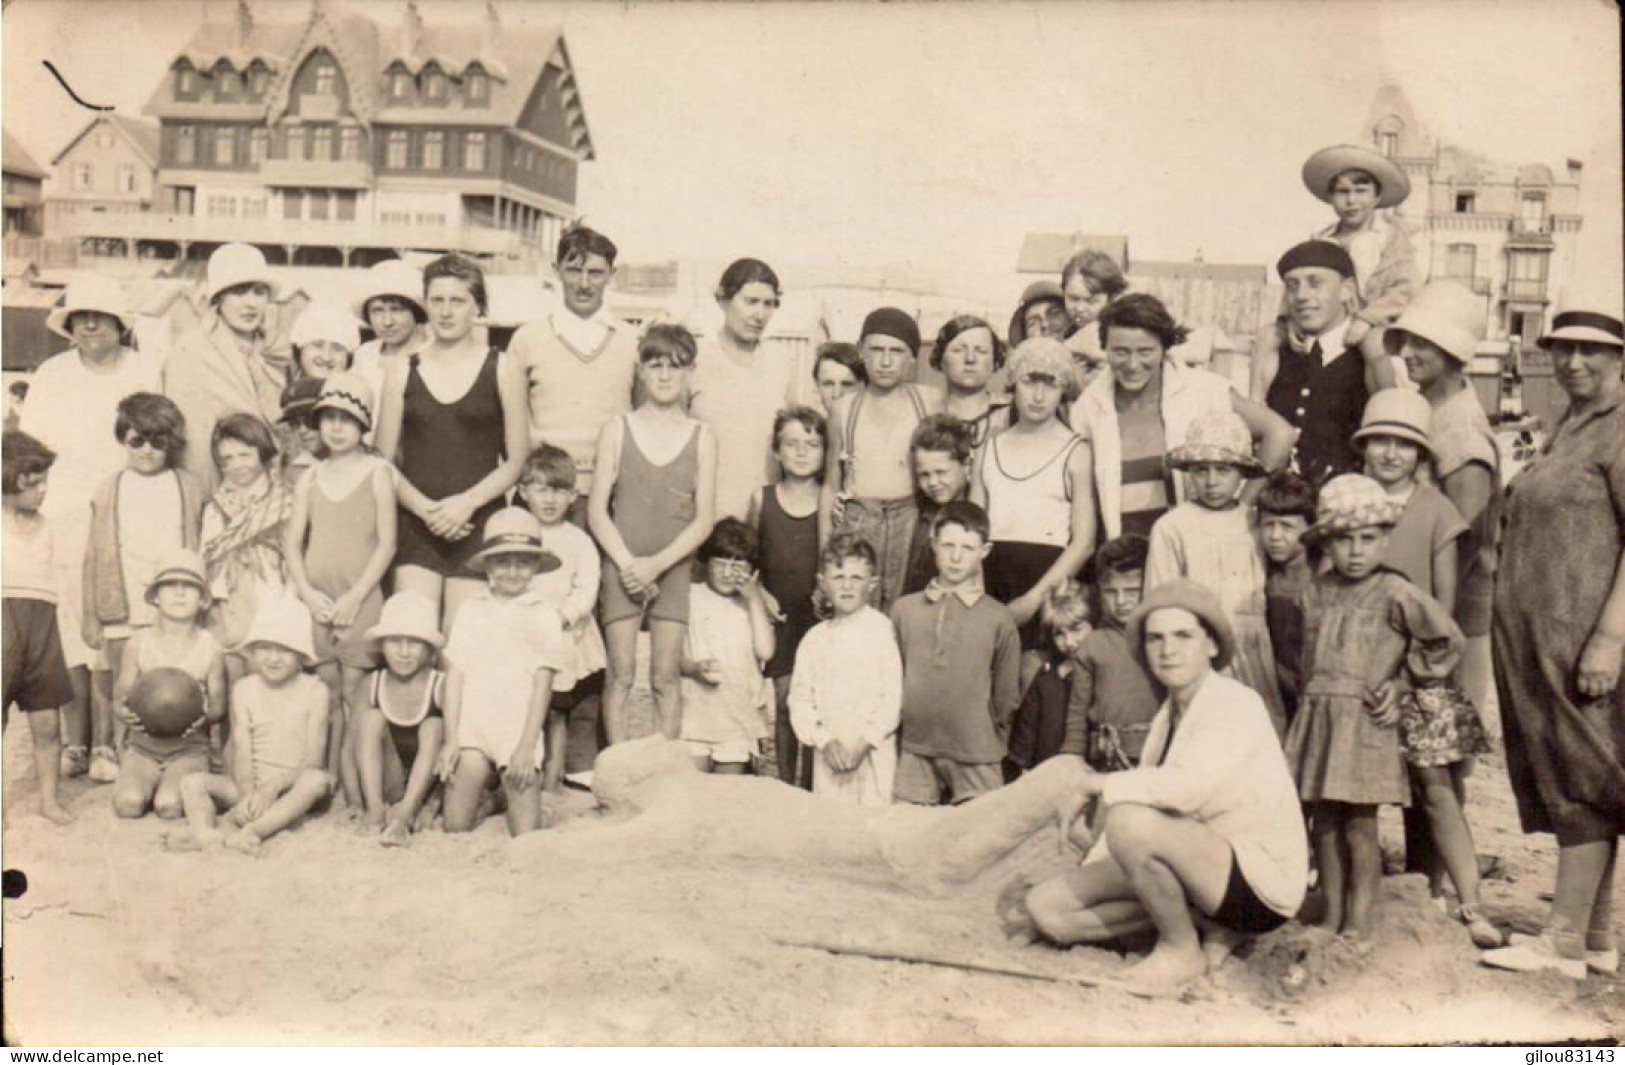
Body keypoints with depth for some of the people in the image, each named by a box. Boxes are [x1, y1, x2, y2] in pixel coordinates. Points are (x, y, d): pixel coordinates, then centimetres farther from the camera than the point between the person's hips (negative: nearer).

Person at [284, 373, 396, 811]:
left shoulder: (377, 472, 1)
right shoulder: (311, 477, 11)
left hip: (360, 599, -3)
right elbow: (293, 542, 9)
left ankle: (356, 791, -3)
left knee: (354, 693, -5)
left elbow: (387, 544, -3)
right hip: (316, 600, 3)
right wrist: (307, 592, -5)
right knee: (325, 694, 5)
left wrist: (356, 596, -11)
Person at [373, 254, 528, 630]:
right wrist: (423, 507, -7)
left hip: (478, 526, -1)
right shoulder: (403, 371, 11)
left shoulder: (503, 369, 6)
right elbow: (384, 459, 8)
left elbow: (517, 460, 3)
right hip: (416, 525, 2)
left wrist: (467, 502, -10)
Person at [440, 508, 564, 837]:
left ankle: (510, 795, 22)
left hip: (518, 731, -2)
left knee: (525, 834, -7)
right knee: (455, 828, -3)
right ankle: (484, 802, 25)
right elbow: (454, 677, 6)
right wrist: (450, 739, -1)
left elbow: (542, 684, -3)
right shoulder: (471, 612, 8)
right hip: (471, 728, 2)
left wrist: (527, 745, -8)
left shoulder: (543, 616, 1)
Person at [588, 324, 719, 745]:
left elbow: (703, 520, -1)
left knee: (666, 678, 2)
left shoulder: (701, 437, 4)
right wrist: (627, 563, -11)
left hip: (672, 568, 0)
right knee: (621, 675, -2)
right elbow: (597, 511, 0)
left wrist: (656, 563, -11)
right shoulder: (618, 430, 4)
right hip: (622, 566, 0)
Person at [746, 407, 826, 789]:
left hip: (820, 614, -1)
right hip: (779, 614, 1)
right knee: (785, 702, 4)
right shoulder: (762, 499, 3)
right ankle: (786, 787, 14)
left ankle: (812, 788, 10)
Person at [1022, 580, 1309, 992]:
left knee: (1129, 821, -33)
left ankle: (1183, 949, -9)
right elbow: (1148, 797, 11)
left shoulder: (1236, 703, -14)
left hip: (1261, 883, -8)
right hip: (1203, 870, 8)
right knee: (1047, 905, -2)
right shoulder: (1167, 716, 13)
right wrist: (1088, 874, 1)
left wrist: (1097, 784, -17)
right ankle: (1203, 926, 4)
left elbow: (1186, 787, -31)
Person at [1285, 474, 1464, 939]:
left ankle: (1358, 924, 6)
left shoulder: (1394, 592, -5)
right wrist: (1312, 699, 11)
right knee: (1324, 824, 8)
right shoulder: (1315, 592, 10)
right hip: (1318, 717, 5)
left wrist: (1400, 682, 0)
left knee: (1359, 826, -2)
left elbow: (1447, 640, -2)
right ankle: (1332, 918, 17)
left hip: (1364, 720, -5)